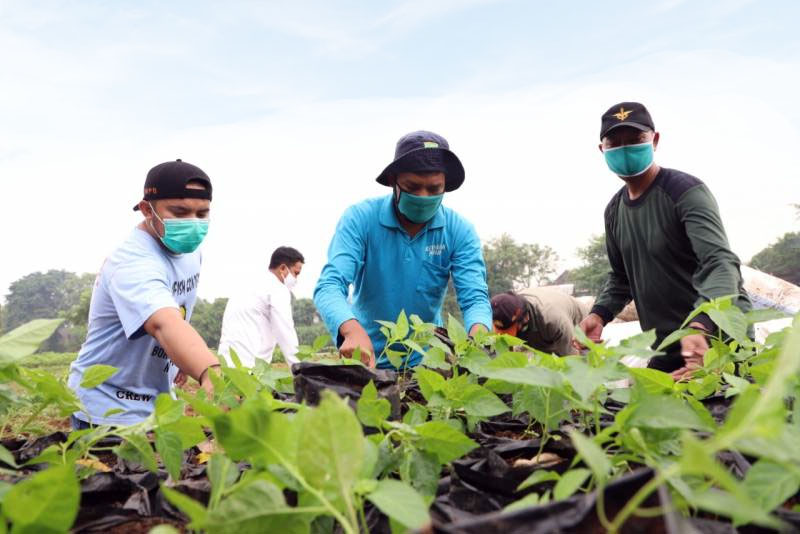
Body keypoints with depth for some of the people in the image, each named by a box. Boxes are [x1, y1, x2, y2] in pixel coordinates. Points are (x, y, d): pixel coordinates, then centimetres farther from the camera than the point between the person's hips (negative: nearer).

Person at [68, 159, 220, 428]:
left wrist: (183, 356, 4)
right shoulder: (132, 263, -29)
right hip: (107, 413, -8)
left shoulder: (189, 250, -1)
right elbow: (165, 324, -49)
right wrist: (210, 373, -65)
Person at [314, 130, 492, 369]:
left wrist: (478, 334, -39)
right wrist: (352, 330, -45)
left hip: (426, 359, 1)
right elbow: (330, 285, -24)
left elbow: (475, 297, -15)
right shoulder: (360, 219, -14)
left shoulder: (459, 231, -9)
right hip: (367, 356, 0)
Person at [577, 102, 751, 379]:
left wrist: (701, 326, -47)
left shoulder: (686, 192, -17)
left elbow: (720, 262, -30)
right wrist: (599, 314, -3)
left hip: (719, 338, -7)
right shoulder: (614, 210, 7)